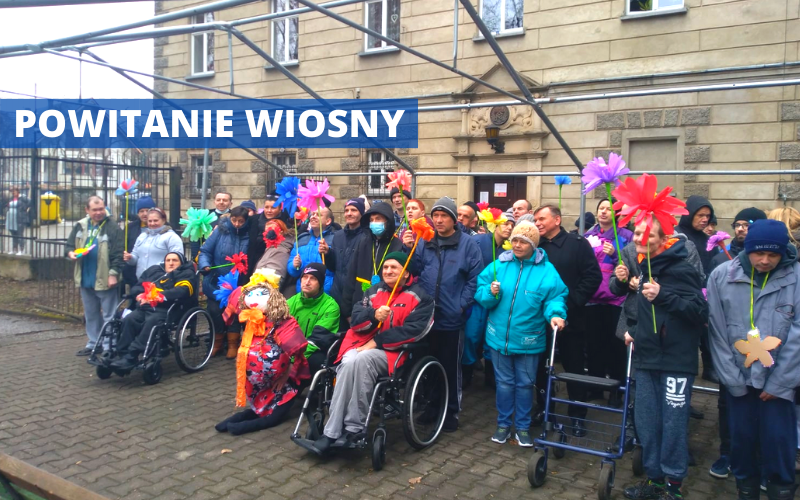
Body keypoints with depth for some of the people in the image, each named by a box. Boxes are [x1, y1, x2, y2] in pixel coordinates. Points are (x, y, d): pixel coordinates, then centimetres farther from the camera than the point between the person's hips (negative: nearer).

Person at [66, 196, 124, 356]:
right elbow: (69, 245, 16)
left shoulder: (113, 228, -10)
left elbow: (118, 254, -13)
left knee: (109, 315, 1)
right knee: (90, 314, 18)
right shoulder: (80, 226, 8)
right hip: (85, 279, 7)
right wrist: (71, 253, -5)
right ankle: (93, 343, 31)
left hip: (105, 280, -7)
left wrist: (114, 273, -18)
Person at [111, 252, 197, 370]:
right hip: (144, 307, 5)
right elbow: (137, 286, 22)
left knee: (151, 322, -35)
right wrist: (139, 295, -4)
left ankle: (131, 357, -36)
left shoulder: (186, 274, 11)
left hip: (166, 309, -5)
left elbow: (181, 291, -9)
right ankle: (123, 355, -25)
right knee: (129, 320, -25)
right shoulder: (154, 270, 28)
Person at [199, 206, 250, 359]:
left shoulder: (249, 235, -6)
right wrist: (205, 265, -25)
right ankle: (217, 342, 28)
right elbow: (205, 251, -9)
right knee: (214, 311, 6)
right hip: (216, 281, 1)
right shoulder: (220, 230, -8)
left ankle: (233, 344, 23)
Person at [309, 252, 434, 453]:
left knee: (360, 361, -35)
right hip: (362, 345, 4)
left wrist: (377, 342, -14)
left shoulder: (420, 297, 3)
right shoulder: (374, 291, 20)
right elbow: (356, 320, 9)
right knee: (349, 363, -31)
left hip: (392, 351, -4)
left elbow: (412, 331, -10)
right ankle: (350, 428, -27)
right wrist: (374, 315, -14)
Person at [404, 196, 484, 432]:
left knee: (451, 366, 8)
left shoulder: (468, 244, -3)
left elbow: (475, 278, -6)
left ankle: (452, 411, 23)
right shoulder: (424, 242, 8)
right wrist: (409, 249, -8)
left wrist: (462, 305, -10)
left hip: (452, 318, -3)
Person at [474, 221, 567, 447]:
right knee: (504, 382, 13)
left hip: (529, 339, -1)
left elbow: (555, 297, -7)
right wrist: (490, 292, -20)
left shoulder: (546, 270, -5)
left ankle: (523, 427, 27)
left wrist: (555, 314, -25)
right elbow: (480, 292, 1)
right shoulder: (499, 265, 0)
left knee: (525, 383, 12)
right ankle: (503, 424, 28)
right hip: (500, 336, 1)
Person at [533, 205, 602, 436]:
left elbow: (593, 276, -8)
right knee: (539, 366, 12)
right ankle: (543, 409, 28)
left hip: (570, 318, -3)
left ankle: (577, 416, 19)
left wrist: (575, 301, -14)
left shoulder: (578, 243, -4)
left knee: (574, 368, 7)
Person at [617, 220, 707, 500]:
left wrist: (662, 294, -29)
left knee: (673, 423, 0)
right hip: (646, 358, 7)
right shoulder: (642, 266, 10)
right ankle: (654, 477, 26)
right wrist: (634, 331, 12)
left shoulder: (680, 269, -13)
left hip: (676, 361, -7)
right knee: (645, 421, 11)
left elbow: (700, 312, -20)